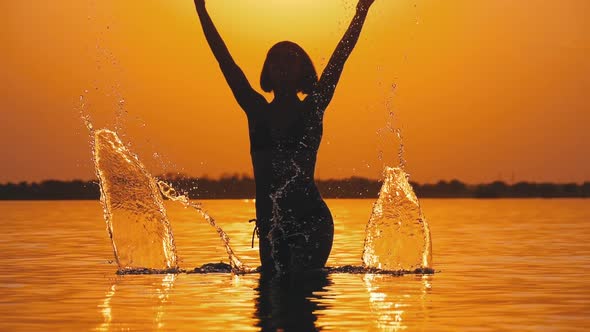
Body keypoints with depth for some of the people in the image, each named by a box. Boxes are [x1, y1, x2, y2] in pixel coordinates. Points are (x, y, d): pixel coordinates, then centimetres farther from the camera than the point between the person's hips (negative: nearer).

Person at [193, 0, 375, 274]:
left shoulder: (312, 110, 3)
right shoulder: (257, 111, 8)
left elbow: (339, 59, -2)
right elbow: (224, 59, 8)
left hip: (311, 222, -4)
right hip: (270, 224, 4)